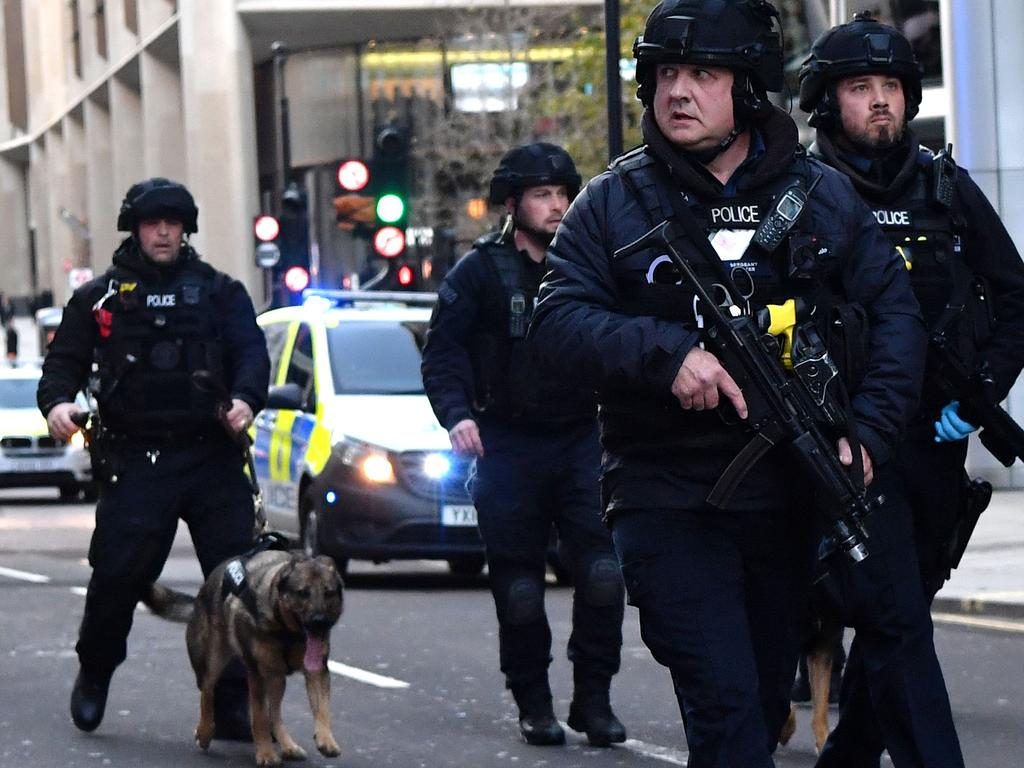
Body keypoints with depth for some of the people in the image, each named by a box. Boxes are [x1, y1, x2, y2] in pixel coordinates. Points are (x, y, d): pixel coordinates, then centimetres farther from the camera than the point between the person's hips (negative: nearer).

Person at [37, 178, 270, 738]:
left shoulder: (220, 292, 13)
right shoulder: (100, 298, 12)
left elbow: (250, 351, 3)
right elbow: (65, 359, 10)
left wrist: (246, 399, -18)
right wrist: (57, 402, -12)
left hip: (214, 457, 1)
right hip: (135, 462, -1)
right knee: (118, 575, -8)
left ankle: (234, 706, 2)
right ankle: (94, 675, 18)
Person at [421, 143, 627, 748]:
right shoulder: (481, 272, 2)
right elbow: (442, 353, -1)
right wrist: (457, 415, -16)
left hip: (581, 441, 2)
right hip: (508, 447, -2)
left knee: (603, 572, -11)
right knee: (519, 588, 1)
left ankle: (593, 698, -1)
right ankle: (534, 704, 13)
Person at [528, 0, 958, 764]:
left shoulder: (824, 197, 6)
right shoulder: (616, 202, 1)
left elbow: (894, 310, 5)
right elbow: (557, 318, -7)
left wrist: (868, 432, -9)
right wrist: (667, 353, -23)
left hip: (793, 495, 3)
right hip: (669, 505, -3)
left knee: (766, 697, 15)